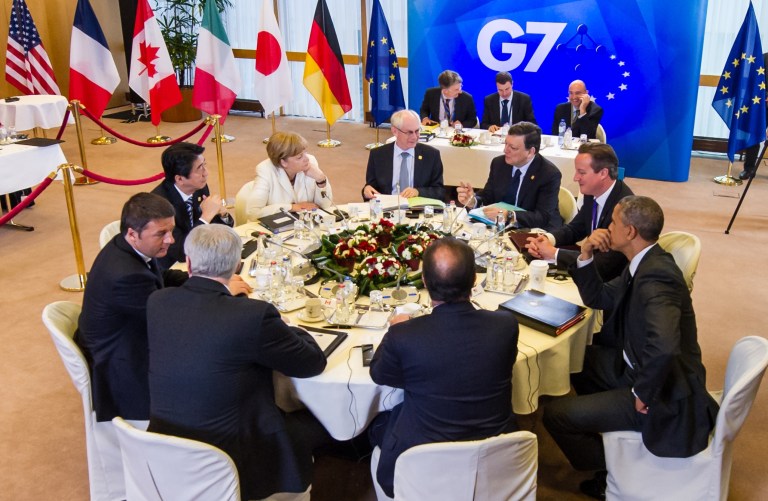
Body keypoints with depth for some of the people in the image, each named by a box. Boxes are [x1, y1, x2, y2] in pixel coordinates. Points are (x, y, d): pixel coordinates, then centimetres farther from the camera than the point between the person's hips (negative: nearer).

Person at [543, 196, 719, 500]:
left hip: (665, 396, -10)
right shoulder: (645, 264, 2)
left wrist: (643, 394, -27)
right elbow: (597, 298, 13)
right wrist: (586, 256, -1)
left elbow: (663, 348, -43)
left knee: (555, 414, -11)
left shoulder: (655, 276, -29)